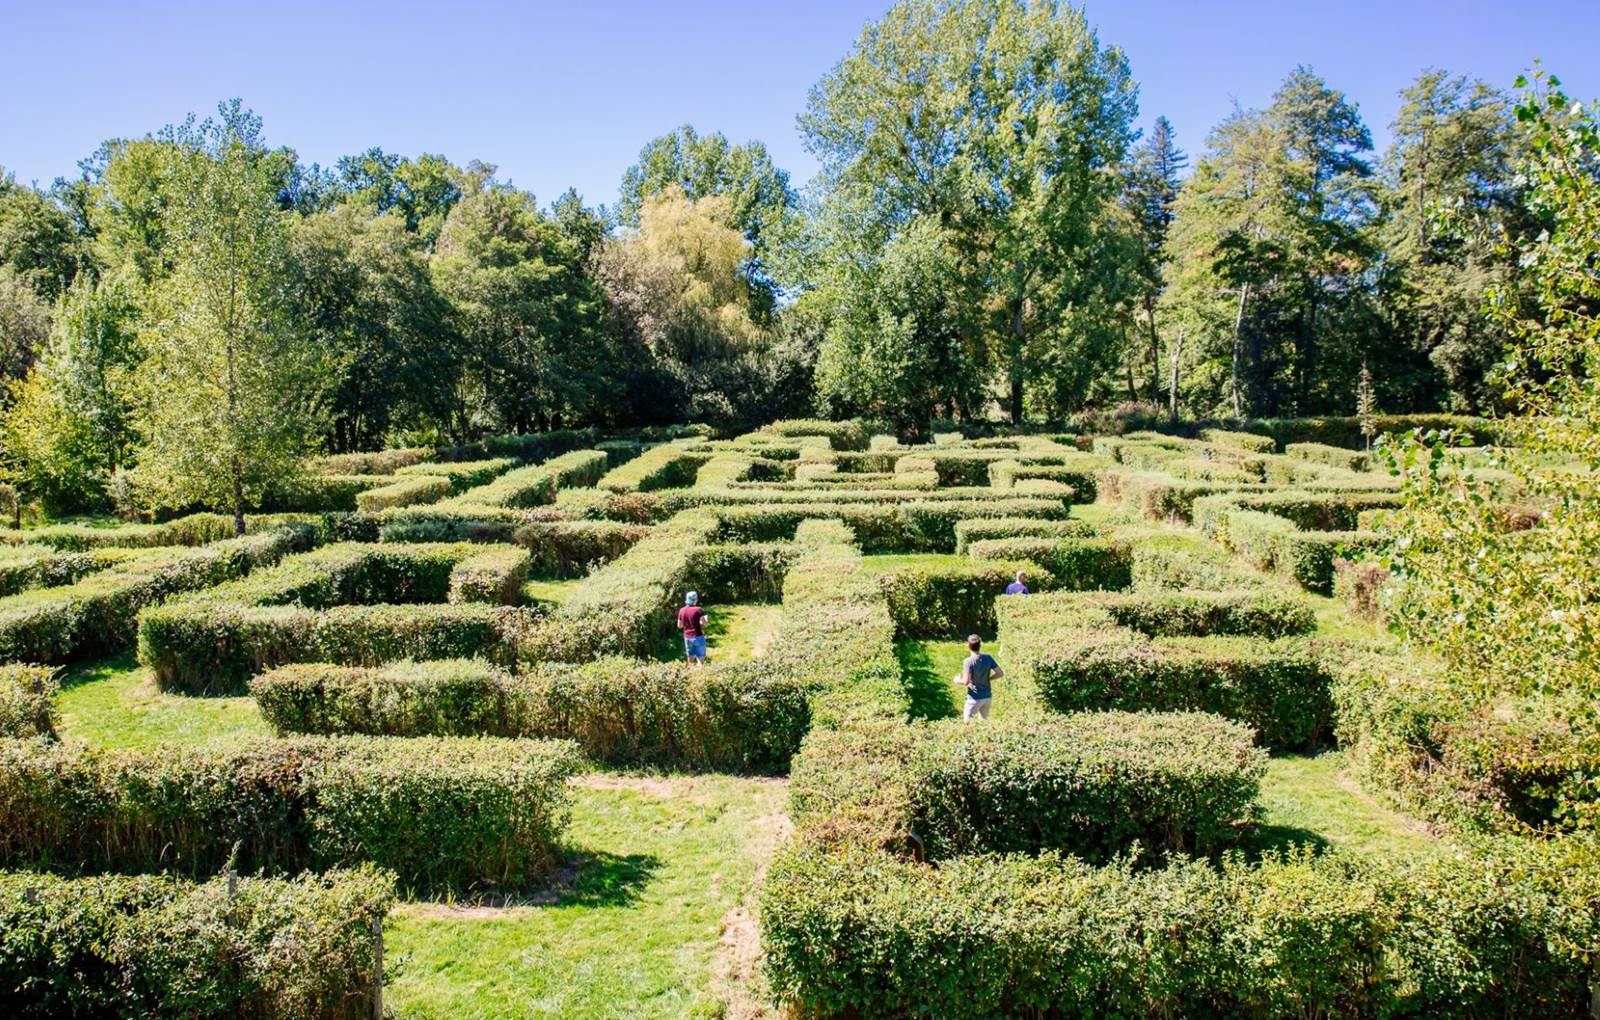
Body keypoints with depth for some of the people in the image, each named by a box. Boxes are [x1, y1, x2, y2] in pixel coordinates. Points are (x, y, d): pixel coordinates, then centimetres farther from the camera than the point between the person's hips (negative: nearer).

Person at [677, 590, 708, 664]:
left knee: (690, 658, 13)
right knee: (700, 658, -1)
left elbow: (679, 626, 8)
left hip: (687, 637, 5)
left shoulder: (681, 611, 2)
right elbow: (704, 623, -18)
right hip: (698, 636, -5)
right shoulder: (698, 610, -13)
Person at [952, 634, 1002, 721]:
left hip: (975, 698, -5)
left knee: (967, 722, 7)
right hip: (988, 697, 5)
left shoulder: (968, 662, -20)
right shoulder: (988, 658, -5)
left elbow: (966, 681, -26)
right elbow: (1000, 673, -4)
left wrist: (958, 680, -5)